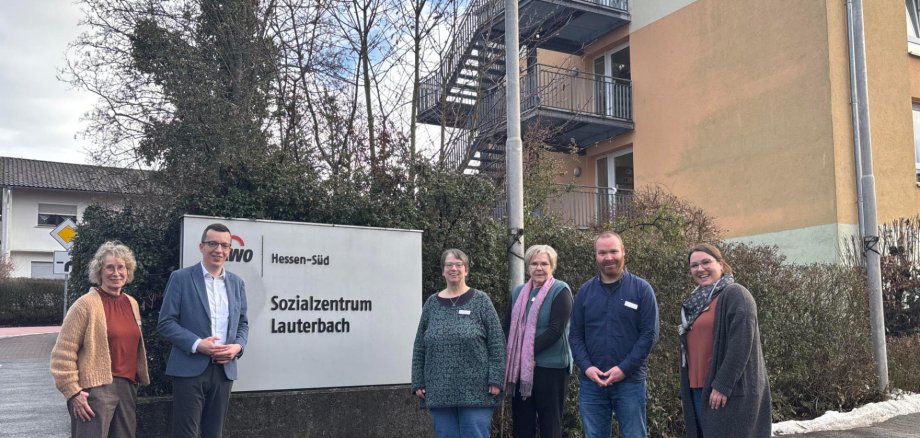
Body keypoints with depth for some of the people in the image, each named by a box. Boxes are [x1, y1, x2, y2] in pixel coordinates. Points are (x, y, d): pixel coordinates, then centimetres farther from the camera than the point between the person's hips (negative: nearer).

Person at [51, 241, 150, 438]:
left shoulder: (132, 303, 11)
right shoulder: (86, 304, -8)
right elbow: (63, 353, -9)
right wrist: (73, 392, -12)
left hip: (128, 388, 6)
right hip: (96, 389, -6)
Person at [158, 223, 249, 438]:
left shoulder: (237, 283, 11)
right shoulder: (181, 278, -2)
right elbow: (166, 323, -6)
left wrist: (238, 346, -6)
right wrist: (197, 344, -19)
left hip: (224, 369, 4)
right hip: (190, 368, -4)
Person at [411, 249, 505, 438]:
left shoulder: (480, 301, 0)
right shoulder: (432, 303, 8)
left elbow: (497, 344, -3)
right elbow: (419, 348, 10)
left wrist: (495, 380, -9)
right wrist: (418, 382, 6)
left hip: (475, 391, -3)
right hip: (439, 392, 3)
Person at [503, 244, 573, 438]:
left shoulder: (560, 291, -5)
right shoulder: (518, 292, 13)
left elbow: (556, 329, -14)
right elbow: (508, 326, 13)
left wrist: (530, 351, -16)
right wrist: (514, 353, -3)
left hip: (550, 366, -5)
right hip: (519, 368, 6)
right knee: (521, 422, 12)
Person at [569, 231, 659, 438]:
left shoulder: (641, 289, -1)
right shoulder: (585, 291, 7)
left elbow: (649, 333, -7)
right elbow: (575, 335, 6)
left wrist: (624, 368, -14)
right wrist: (586, 367, -9)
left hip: (630, 381, -2)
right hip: (591, 383, 3)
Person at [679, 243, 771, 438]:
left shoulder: (735, 294, -7)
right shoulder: (695, 301, 18)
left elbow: (741, 345, -16)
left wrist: (722, 385, -19)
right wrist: (685, 389, 16)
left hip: (729, 389, -8)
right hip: (698, 389, 8)